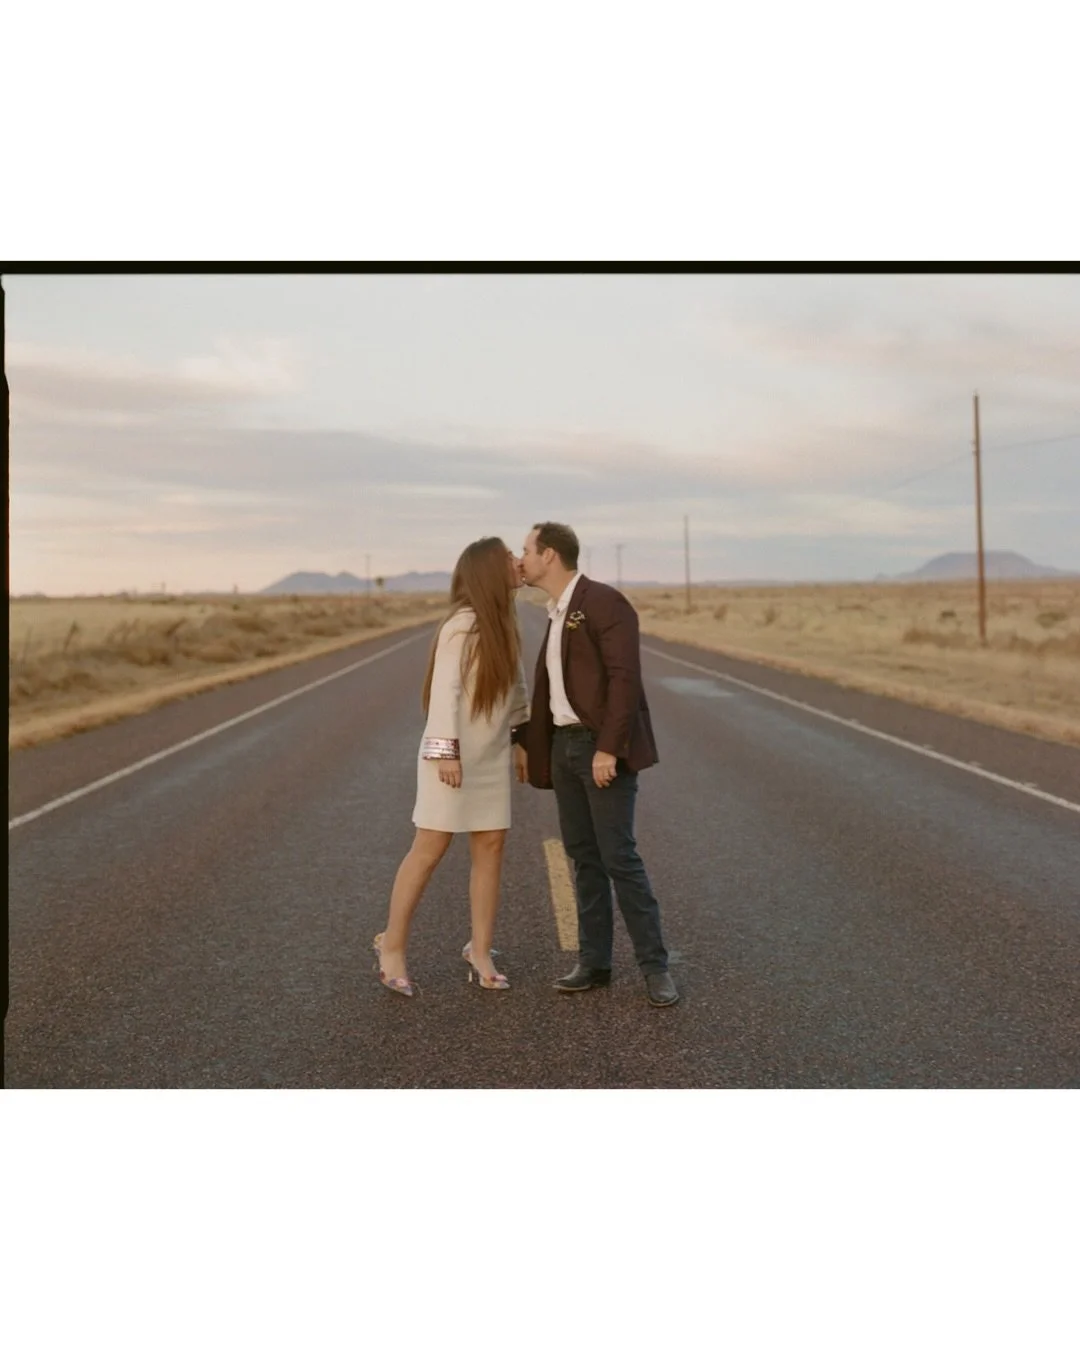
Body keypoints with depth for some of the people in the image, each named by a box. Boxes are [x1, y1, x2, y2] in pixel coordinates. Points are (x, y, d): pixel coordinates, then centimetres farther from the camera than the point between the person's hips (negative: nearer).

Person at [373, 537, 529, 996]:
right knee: (430, 848, -2)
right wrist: (445, 749, -24)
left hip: (491, 755, 7)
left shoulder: (503, 623, 8)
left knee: (491, 845, 4)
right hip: (452, 752, -7)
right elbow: (445, 690, -20)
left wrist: (520, 738, 15)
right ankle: (392, 946, 11)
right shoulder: (462, 624, -17)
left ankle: (480, 950, 14)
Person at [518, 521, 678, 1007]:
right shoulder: (557, 613, 15)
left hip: (603, 747, -8)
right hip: (565, 745, 8)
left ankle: (655, 967, 0)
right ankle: (594, 961, 17)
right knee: (583, 857, 10)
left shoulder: (605, 601, -13)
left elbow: (624, 678, -20)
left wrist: (608, 748, -24)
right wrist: (534, 745, 19)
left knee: (618, 856, -9)